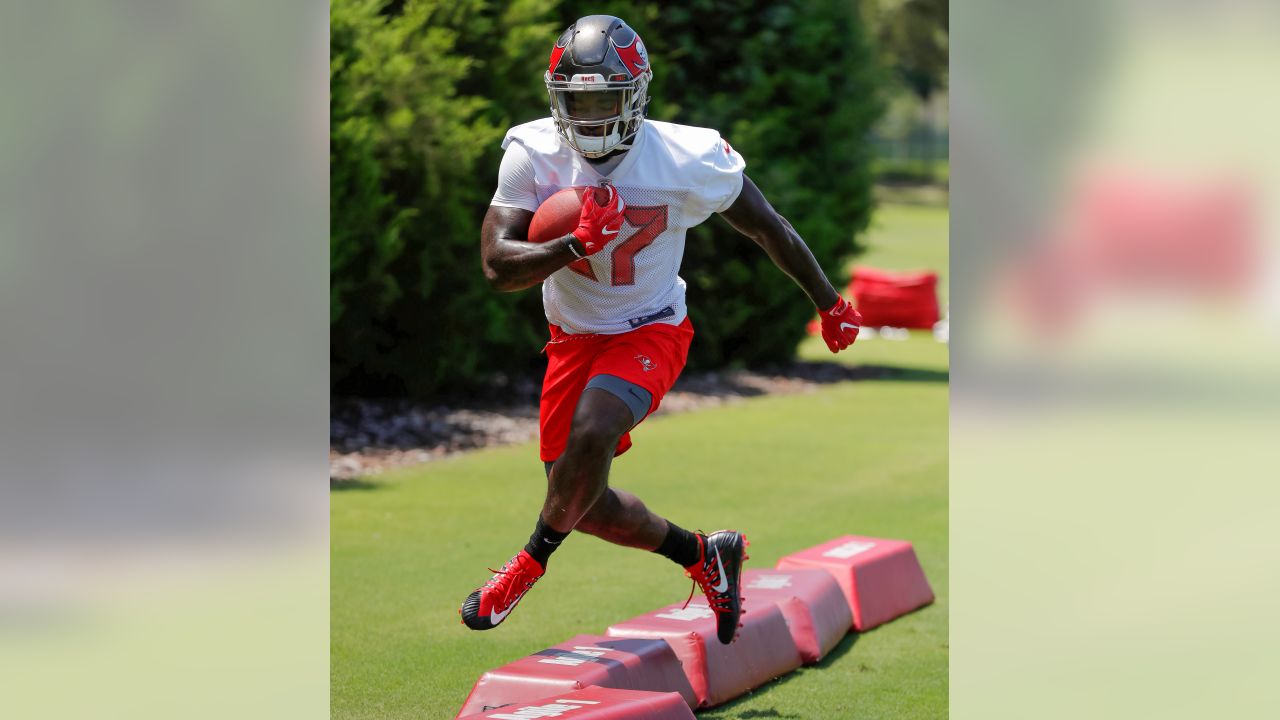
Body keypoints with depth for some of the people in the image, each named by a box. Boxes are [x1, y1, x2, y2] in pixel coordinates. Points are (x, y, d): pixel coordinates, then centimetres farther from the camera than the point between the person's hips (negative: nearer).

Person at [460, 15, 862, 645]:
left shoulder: (688, 161, -20)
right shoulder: (533, 155, -16)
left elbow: (771, 231, -4)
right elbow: (497, 266, -20)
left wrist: (830, 305, 8)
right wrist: (576, 244, -36)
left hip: (650, 332, -4)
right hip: (575, 334, 4)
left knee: (591, 432, -32)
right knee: (584, 503, 4)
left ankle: (530, 563, -10)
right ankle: (704, 557, 28)